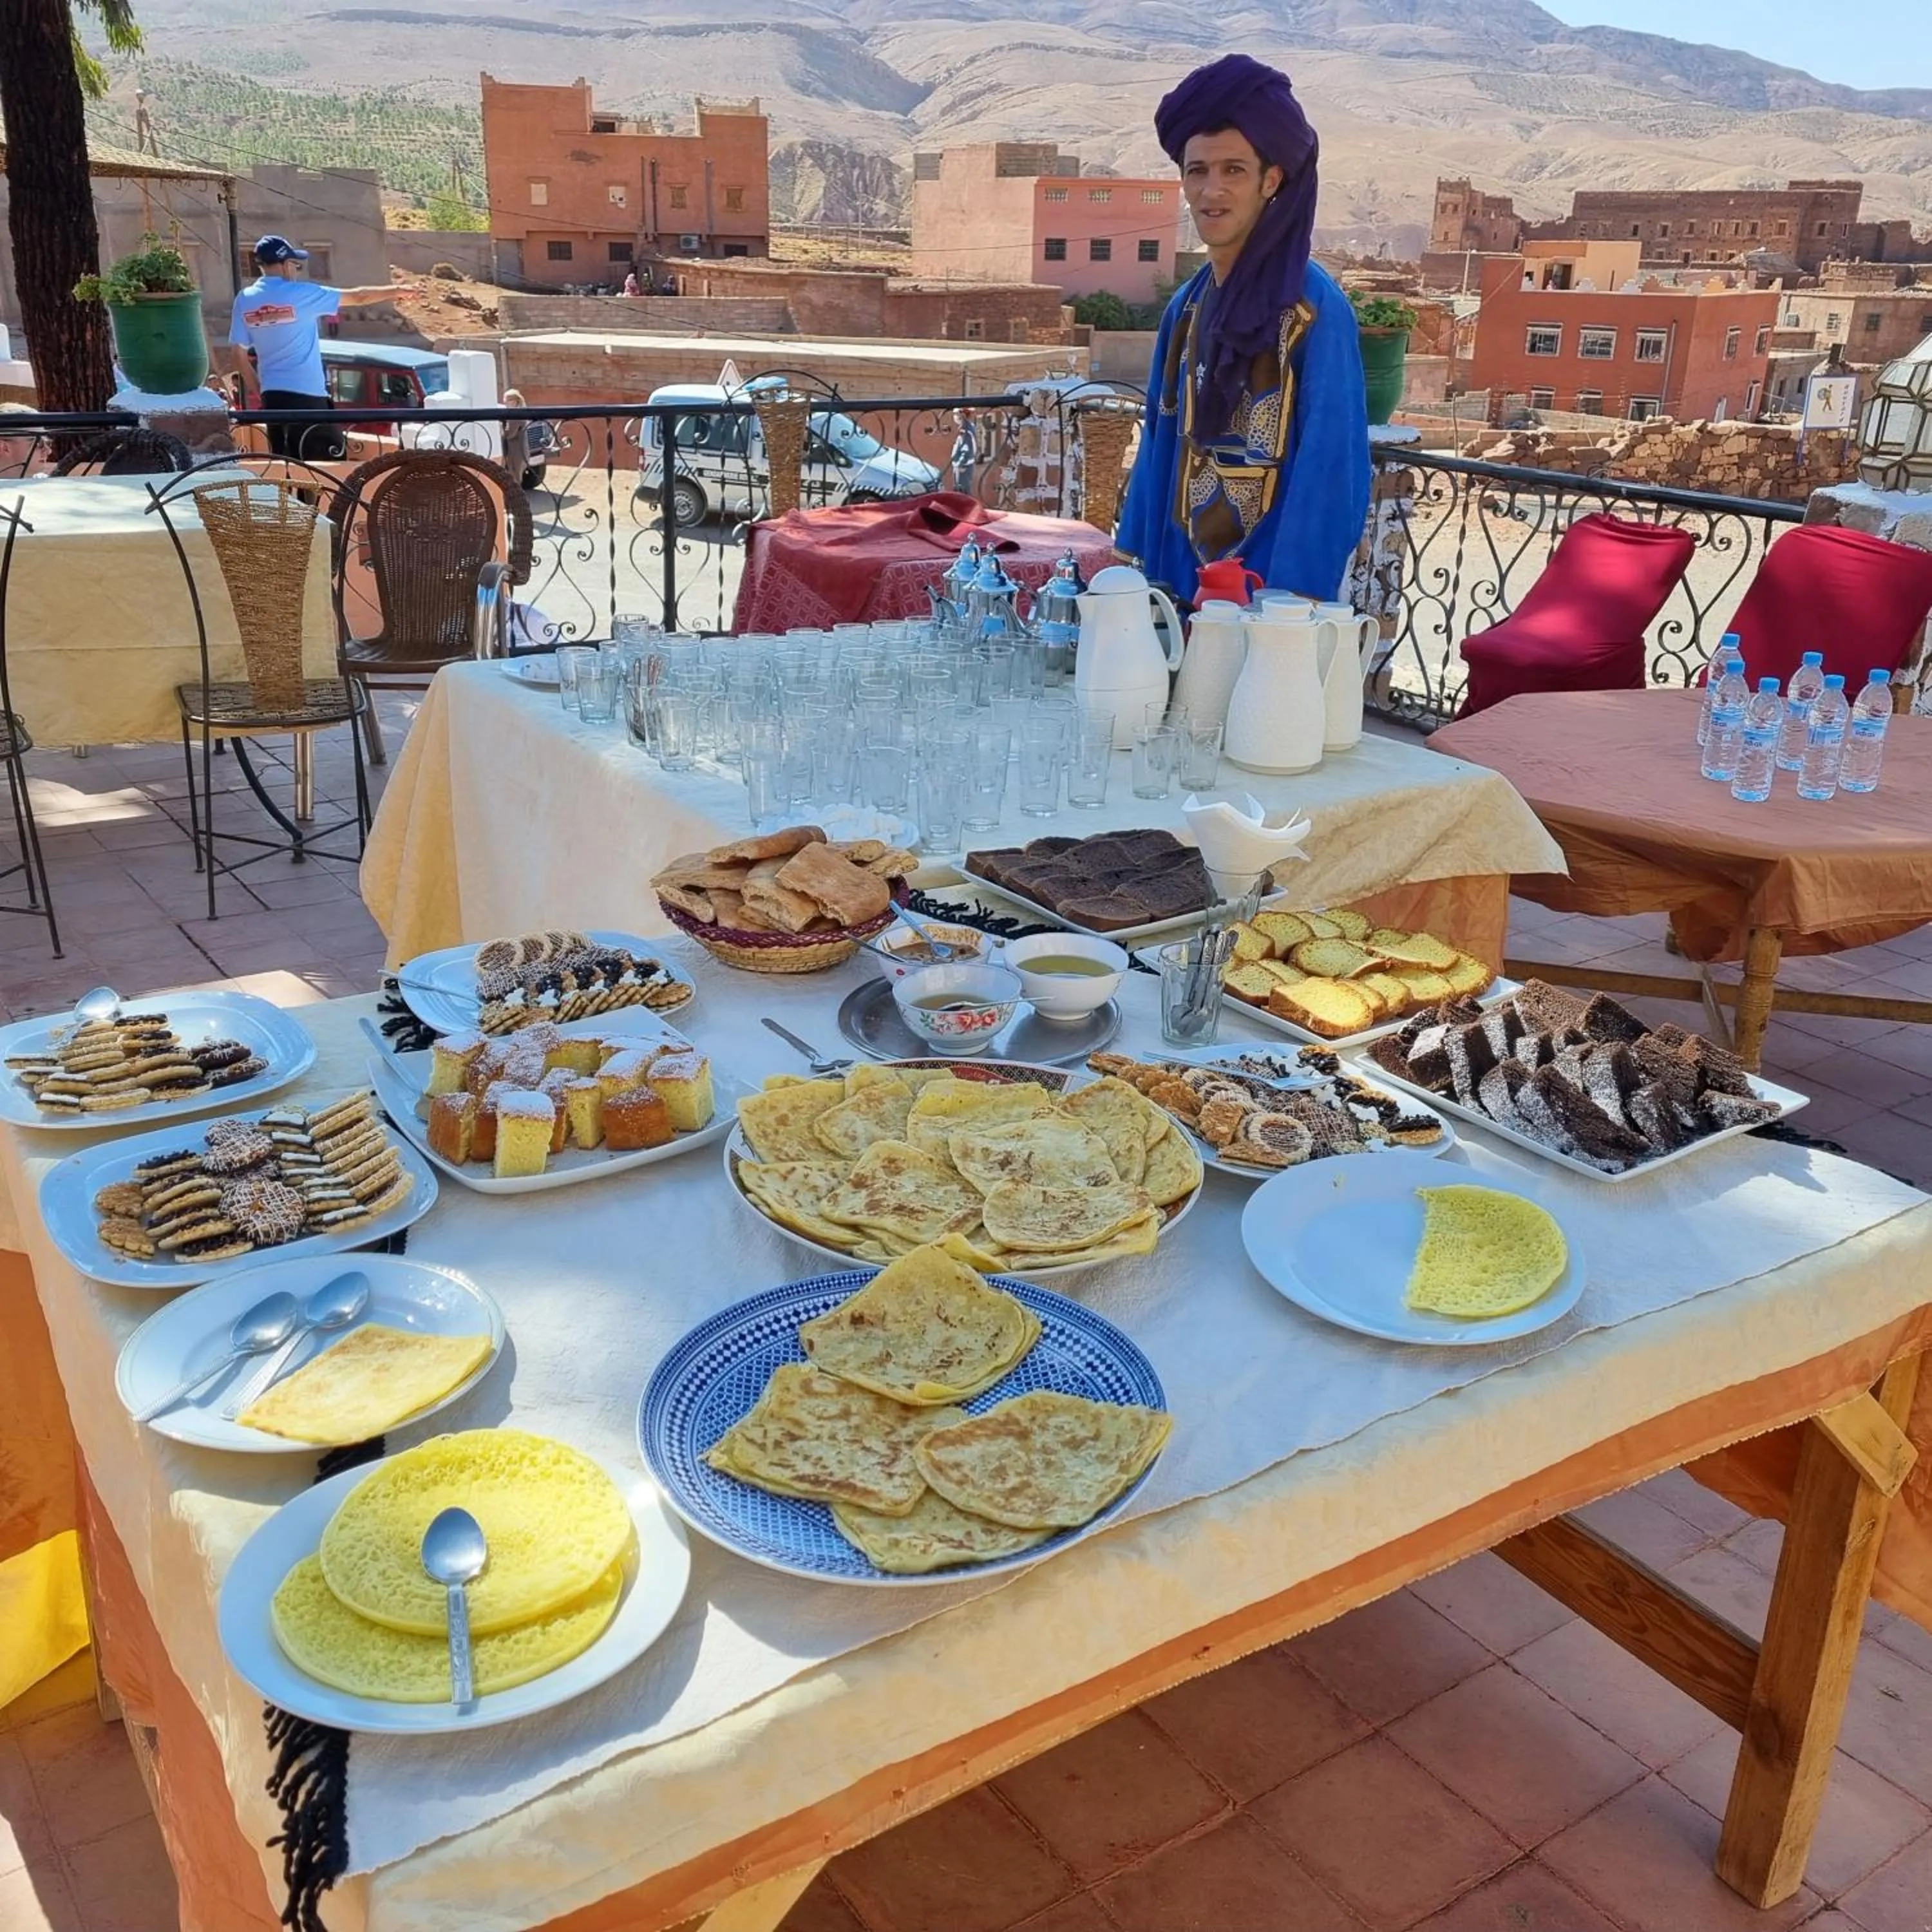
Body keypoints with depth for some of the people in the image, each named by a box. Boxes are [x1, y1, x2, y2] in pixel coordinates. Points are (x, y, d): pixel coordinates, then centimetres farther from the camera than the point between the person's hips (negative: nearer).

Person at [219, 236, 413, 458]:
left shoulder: (244, 301, 5)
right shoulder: (300, 294, -7)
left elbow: (237, 356, 5)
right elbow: (357, 297, 2)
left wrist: (258, 386, 20)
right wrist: (396, 290, 16)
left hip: (272, 395, 6)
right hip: (306, 394, -6)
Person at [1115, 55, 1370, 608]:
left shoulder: (1316, 307, -13)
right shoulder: (1187, 305, 7)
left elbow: (1330, 470, -16)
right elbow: (1161, 443, 12)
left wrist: (1291, 600, -20)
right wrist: (1133, 563, 10)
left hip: (1269, 580, -6)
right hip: (1182, 575, 6)